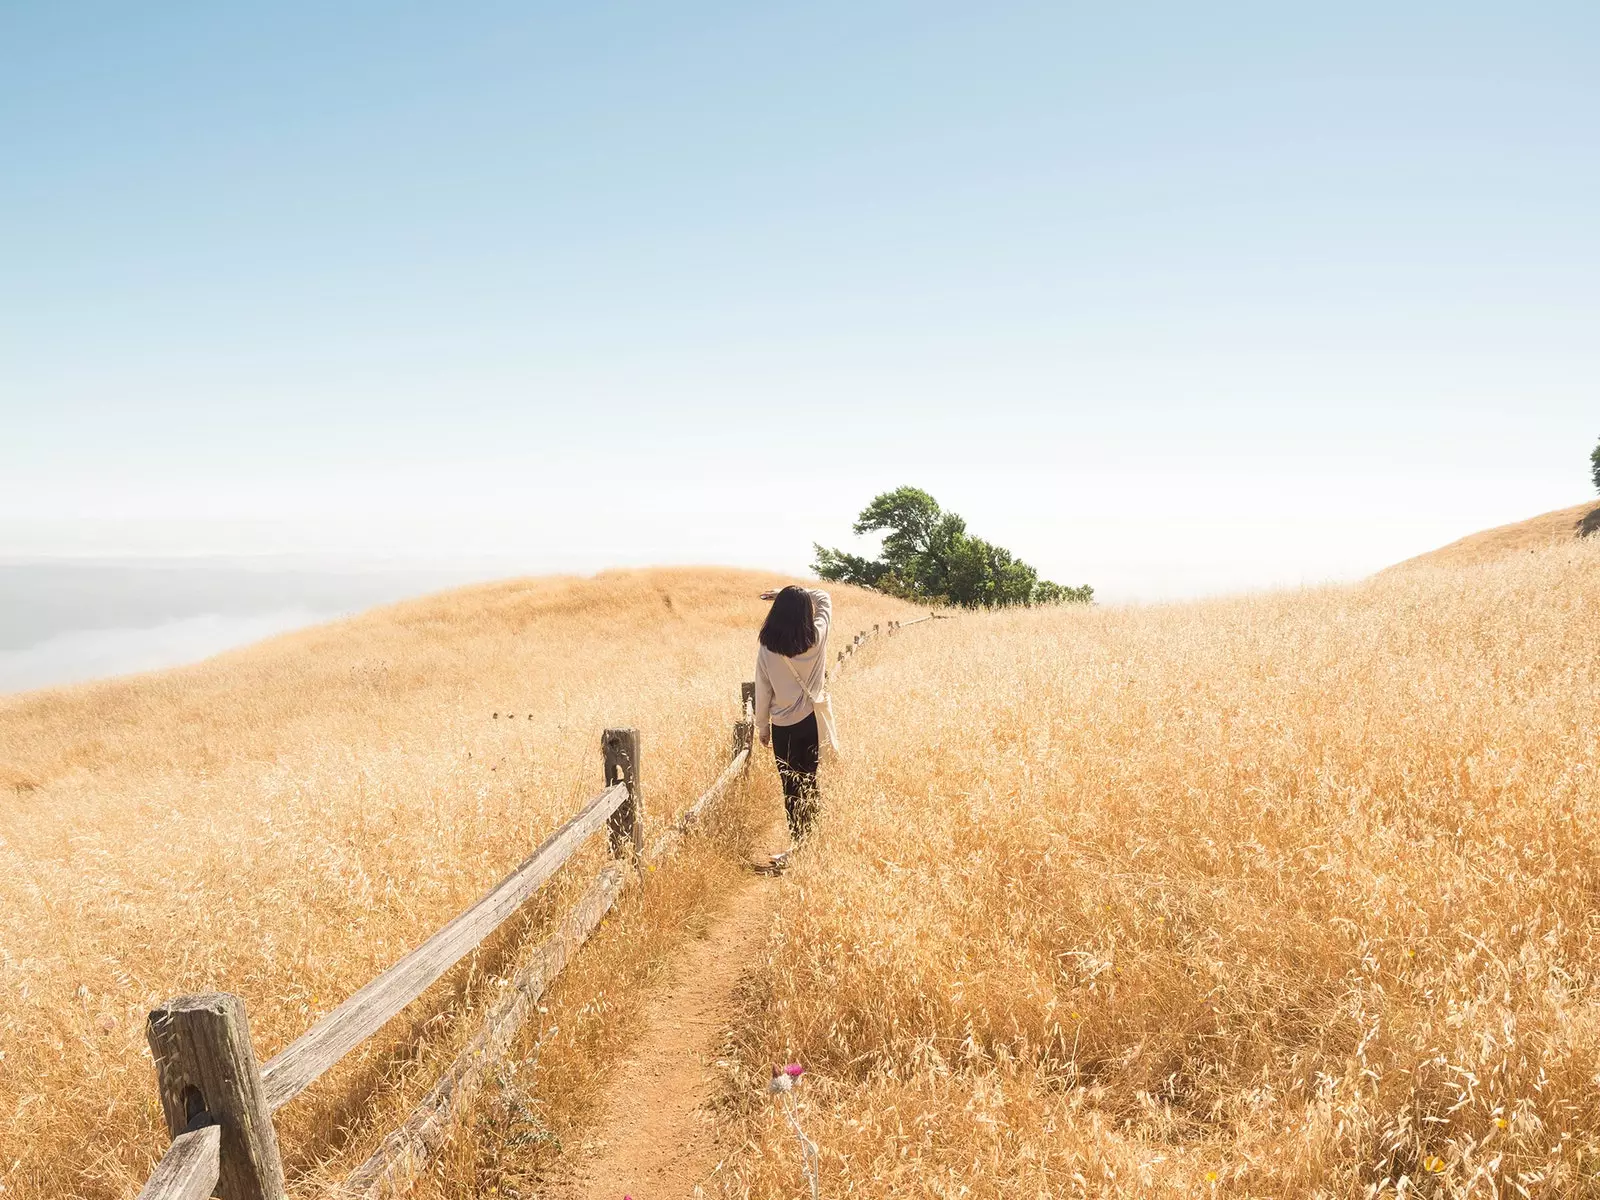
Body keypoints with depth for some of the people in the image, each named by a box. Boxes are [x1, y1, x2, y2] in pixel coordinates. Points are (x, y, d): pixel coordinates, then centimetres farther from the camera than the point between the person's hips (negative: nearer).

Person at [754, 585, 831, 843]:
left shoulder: (767, 649, -15)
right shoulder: (817, 638, -12)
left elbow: (763, 691, -6)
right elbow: (824, 598, 6)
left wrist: (762, 726, 6)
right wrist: (797, 596, 1)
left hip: (783, 726, -2)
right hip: (812, 720, 2)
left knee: (790, 784, 9)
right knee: (810, 780, 16)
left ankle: (797, 836, 13)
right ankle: (810, 831, 22)